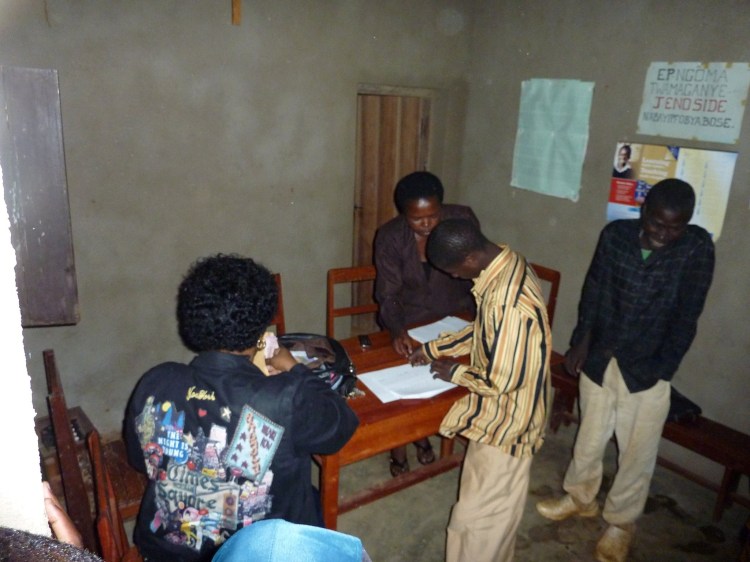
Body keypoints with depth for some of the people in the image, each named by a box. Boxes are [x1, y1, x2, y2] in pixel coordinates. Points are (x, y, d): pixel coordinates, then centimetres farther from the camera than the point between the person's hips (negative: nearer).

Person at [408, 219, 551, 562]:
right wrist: (433, 348, 10)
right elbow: (485, 332, 12)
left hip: (505, 419, -10)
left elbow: (501, 380, -27)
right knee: (496, 508, 28)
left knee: (476, 516, 9)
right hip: (502, 413, 10)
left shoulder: (509, 301, -34)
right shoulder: (506, 264, -2)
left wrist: (455, 372, -10)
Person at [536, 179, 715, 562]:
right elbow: (594, 290, 3)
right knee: (590, 434, 19)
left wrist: (663, 368, -13)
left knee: (637, 449, 12)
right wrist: (581, 342, 0)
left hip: (648, 367, -2)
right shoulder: (615, 234, -6)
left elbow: (686, 316, -12)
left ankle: (621, 521, 34)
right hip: (599, 358, 3)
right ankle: (580, 497, 43)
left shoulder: (698, 248, -14)